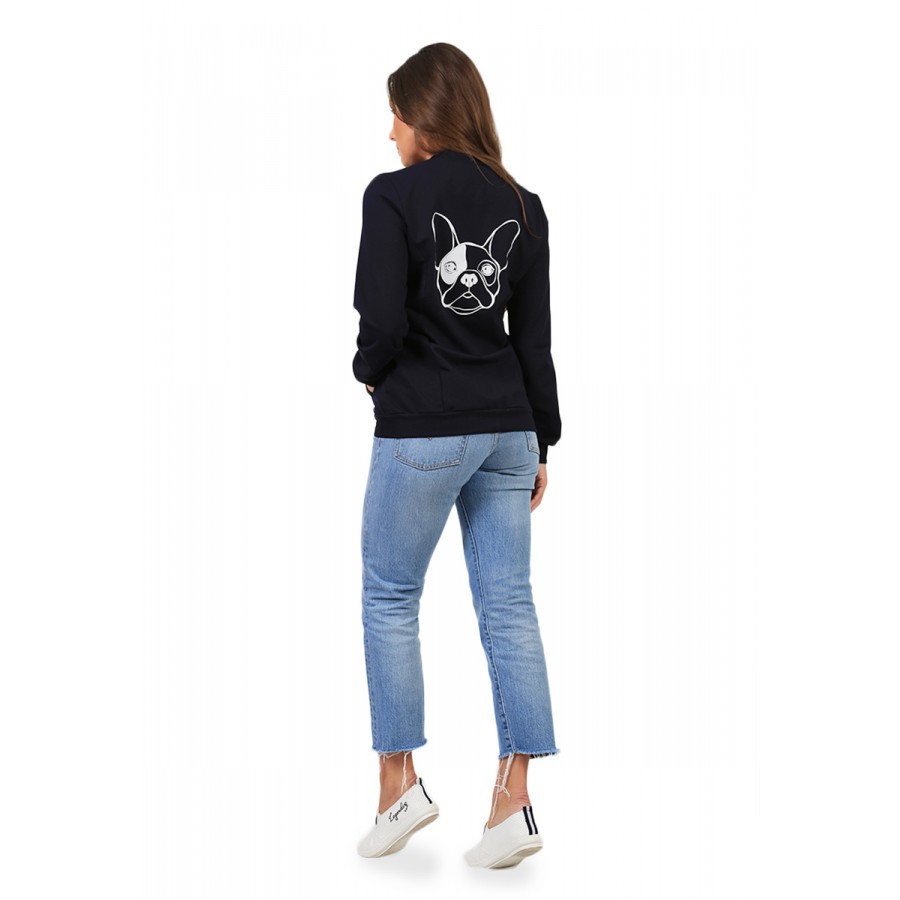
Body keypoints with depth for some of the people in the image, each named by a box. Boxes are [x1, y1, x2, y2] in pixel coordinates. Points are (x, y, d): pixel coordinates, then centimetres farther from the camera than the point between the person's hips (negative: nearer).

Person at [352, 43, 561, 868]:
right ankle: (515, 802, 7)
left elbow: (383, 323, -16)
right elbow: (535, 337, 8)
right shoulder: (522, 206, 6)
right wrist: (541, 443, 13)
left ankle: (400, 784, 14)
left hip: (421, 430, -5)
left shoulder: (393, 196, -9)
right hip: (507, 428, 5)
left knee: (390, 598, 11)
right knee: (508, 605, 5)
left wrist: (370, 372, 6)